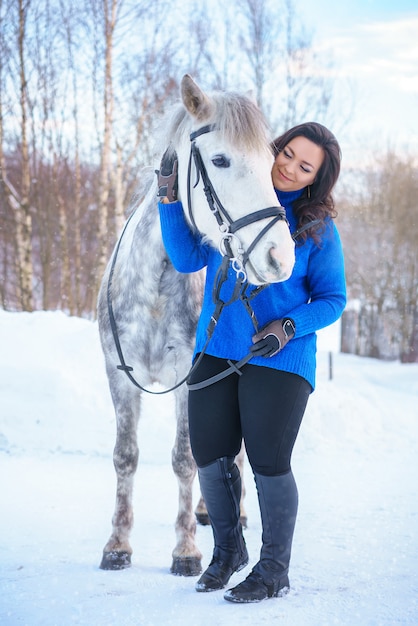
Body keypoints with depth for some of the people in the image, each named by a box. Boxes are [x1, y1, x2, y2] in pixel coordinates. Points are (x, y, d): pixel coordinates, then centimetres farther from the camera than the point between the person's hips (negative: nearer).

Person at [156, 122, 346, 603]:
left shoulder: (318, 226, -3)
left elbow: (333, 299, -1)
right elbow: (188, 259, 1)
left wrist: (290, 326, -18)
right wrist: (170, 199, -9)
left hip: (280, 359, -3)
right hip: (216, 351, 3)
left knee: (268, 462, -1)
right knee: (210, 456, 8)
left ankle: (274, 570, 17)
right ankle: (227, 550, 32)